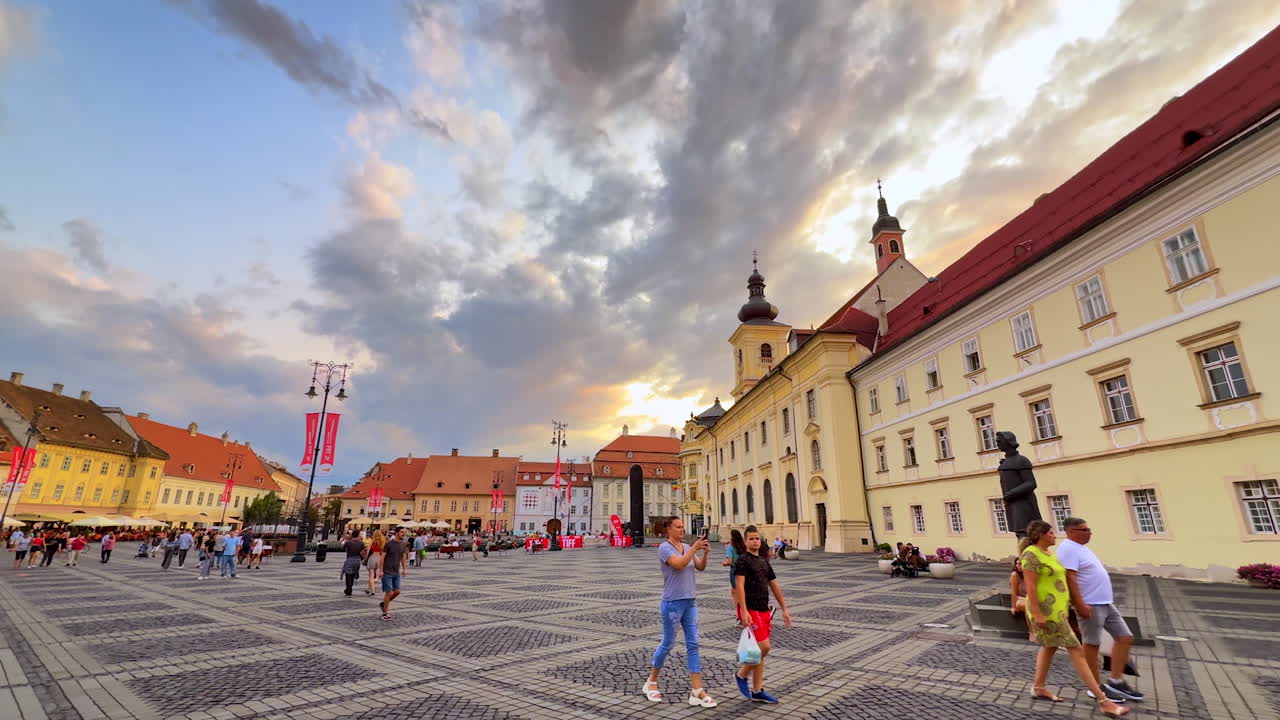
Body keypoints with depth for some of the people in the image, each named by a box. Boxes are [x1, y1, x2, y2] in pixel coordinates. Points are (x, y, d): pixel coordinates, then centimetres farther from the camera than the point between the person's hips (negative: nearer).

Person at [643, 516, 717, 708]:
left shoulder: (688, 547, 8)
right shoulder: (664, 547, -11)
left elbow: (701, 567, 2)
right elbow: (679, 564, -25)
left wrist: (705, 553, -15)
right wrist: (694, 548, -25)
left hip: (690, 601, 6)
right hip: (672, 602, -6)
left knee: (693, 644, 3)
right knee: (668, 643, 6)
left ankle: (697, 691, 6)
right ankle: (651, 682, 26)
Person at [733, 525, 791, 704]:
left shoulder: (764, 562, 15)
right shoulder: (743, 561, -9)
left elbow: (775, 586, 19)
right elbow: (739, 586, -18)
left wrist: (784, 609, 16)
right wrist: (743, 611, -26)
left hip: (764, 611, 8)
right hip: (750, 610, -8)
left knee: (761, 649, 9)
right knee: (763, 646, -13)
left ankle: (757, 691, 19)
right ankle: (741, 674, 9)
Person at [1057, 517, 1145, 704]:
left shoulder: (1080, 547, 15)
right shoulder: (1068, 549, -18)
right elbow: (1070, 578, -24)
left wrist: (1105, 600, 24)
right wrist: (1080, 605, -27)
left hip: (1106, 603, 11)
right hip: (1091, 605, -11)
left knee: (1125, 638, 11)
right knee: (1092, 645, 0)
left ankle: (1115, 682, 18)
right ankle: (1097, 686, 11)